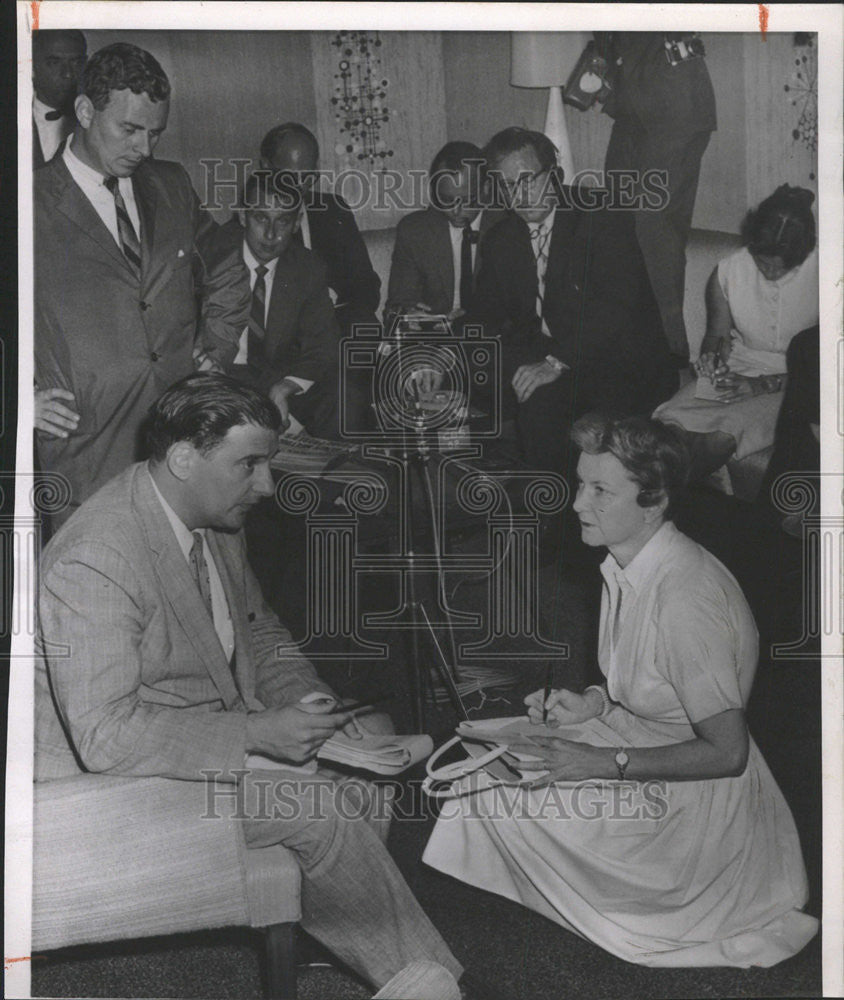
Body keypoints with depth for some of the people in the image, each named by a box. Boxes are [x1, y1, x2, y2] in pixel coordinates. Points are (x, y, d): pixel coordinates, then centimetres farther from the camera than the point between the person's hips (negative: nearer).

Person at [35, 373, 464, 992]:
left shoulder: (216, 520, 2)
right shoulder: (95, 562, -27)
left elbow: (256, 626, 18)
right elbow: (105, 736, -30)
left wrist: (309, 704, -2)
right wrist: (256, 734, -31)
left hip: (225, 735, 9)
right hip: (119, 774, -9)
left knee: (366, 798, -6)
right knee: (323, 812, -20)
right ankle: (426, 980, -2)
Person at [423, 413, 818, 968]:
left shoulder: (687, 598, -30)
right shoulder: (624, 564, -2)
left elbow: (727, 753, -25)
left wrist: (605, 762, -23)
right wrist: (592, 703, -2)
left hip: (693, 796, -9)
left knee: (500, 795, -17)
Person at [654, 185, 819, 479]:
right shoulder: (729, 270, -3)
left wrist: (761, 385, -20)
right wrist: (712, 355, -9)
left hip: (791, 385, -4)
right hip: (735, 372, 4)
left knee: (719, 438, -31)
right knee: (669, 424, -25)